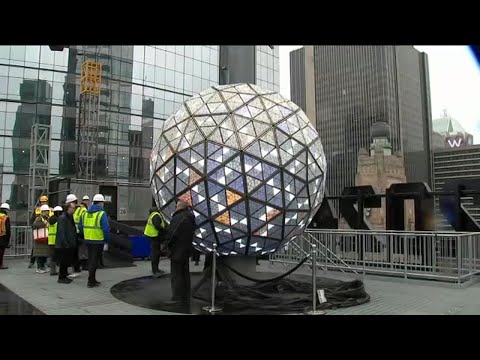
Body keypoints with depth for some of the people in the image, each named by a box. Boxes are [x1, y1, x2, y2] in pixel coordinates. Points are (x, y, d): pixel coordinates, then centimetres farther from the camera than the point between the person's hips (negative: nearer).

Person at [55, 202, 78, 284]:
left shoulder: (70, 217, 15)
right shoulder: (62, 218, -15)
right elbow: (61, 232, -20)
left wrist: (74, 242, 17)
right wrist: (65, 243, -23)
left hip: (70, 245, 9)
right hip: (63, 245, -9)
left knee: (67, 262, 13)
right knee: (64, 262, -2)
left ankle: (64, 276, 23)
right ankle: (61, 278, 8)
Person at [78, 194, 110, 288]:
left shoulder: (85, 213, 8)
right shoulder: (102, 213, -13)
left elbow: (80, 227, 12)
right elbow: (106, 228, -17)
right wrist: (107, 239, -4)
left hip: (88, 240, 6)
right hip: (98, 241, -6)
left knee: (91, 260, 17)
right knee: (94, 261, 1)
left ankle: (92, 279, 26)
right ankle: (91, 281, 4)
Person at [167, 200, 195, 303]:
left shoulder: (178, 218, -21)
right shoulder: (190, 218, 8)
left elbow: (172, 234, -21)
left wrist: (167, 245, -6)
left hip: (177, 250, -9)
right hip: (186, 249, 9)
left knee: (177, 274, 0)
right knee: (185, 273, 16)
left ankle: (178, 297, 6)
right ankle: (186, 297, 23)